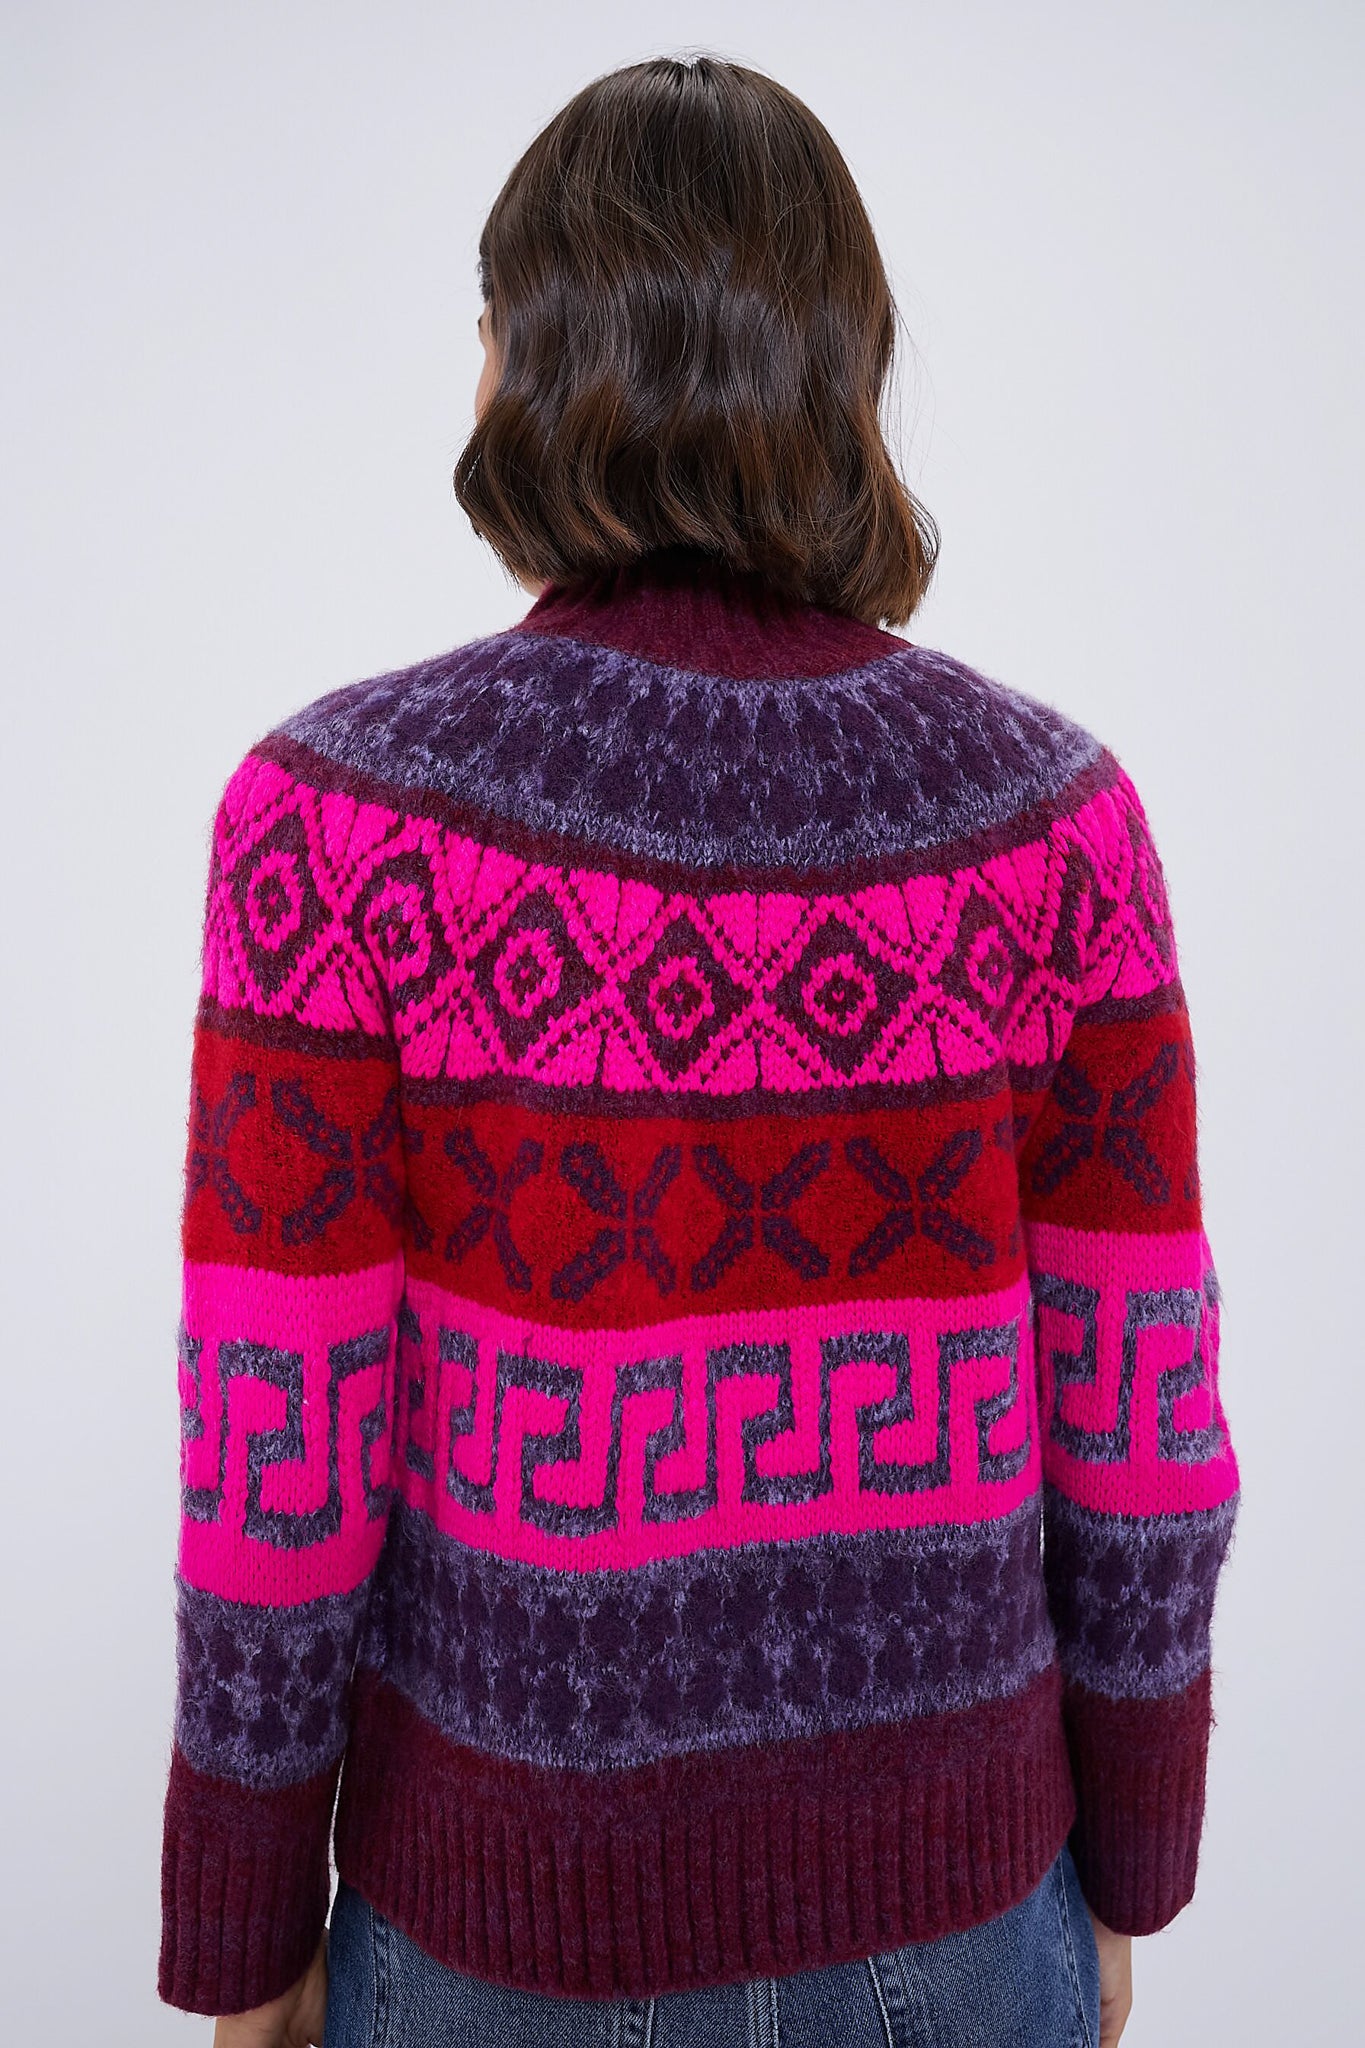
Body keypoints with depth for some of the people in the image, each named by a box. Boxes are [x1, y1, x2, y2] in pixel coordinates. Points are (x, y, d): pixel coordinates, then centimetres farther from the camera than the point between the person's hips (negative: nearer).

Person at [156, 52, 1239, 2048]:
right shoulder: (1057, 817, -13)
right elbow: (1139, 1427, -8)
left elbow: (283, 1466, -16)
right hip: (939, 1874, 2)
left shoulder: (343, 816, -21)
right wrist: (1124, 1869, 9)